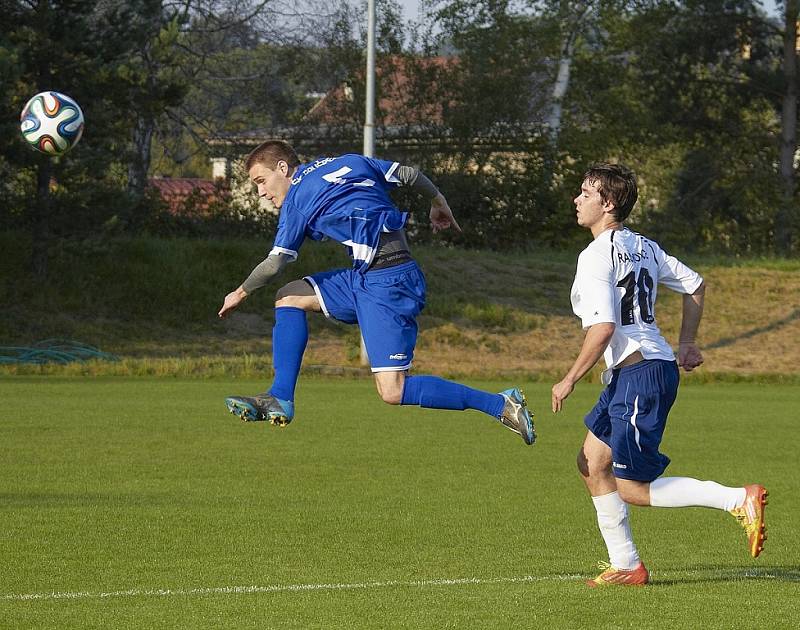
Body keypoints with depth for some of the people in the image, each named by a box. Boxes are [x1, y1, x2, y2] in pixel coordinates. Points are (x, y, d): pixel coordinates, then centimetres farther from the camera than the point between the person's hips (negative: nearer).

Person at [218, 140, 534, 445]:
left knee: (393, 393, -12)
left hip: (387, 283, -10)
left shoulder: (296, 200, -3)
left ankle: (501, 404, -10)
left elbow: (274, 264, 0)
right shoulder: (349, 162, 16)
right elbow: (409, 174, 17)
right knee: (289, 297, 14)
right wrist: (439, 202, 35)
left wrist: (240, 293, 17)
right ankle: (280, 398, 9)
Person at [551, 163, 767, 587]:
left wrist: (570, 380, -12)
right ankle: (626, 565, 17)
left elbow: (603, 328, -22)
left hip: (639, 373, -10)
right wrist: (686, 344, 27)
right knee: (592, 464, 15)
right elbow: (694, 285, 23)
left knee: (630, 487, -7)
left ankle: (739, 500, -13)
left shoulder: (596, 256, -14)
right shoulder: (642, 246, 13)